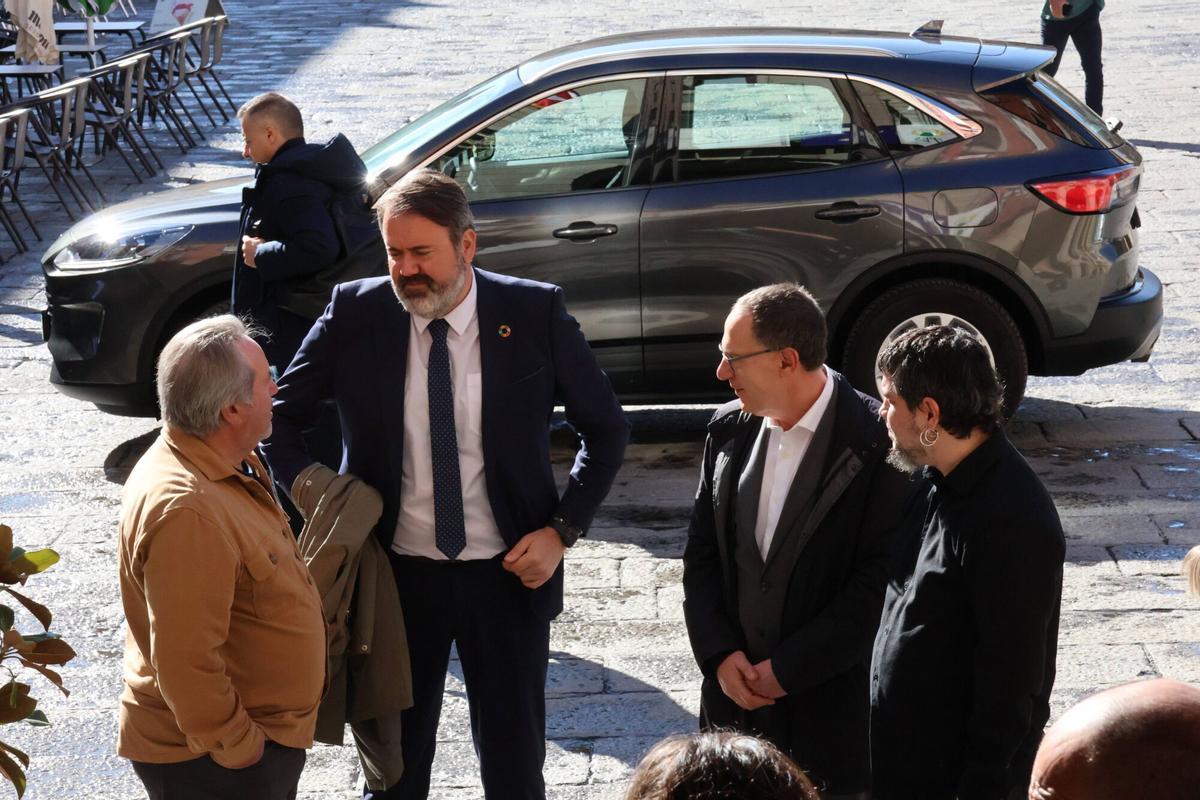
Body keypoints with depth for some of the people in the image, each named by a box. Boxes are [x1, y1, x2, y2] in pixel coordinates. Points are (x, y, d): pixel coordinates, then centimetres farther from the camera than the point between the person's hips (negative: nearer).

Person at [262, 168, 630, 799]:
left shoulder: (536, 313, -9)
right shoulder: (354, 314, -7)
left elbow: (607, 429, 1)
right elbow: (279, 416, 5)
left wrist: (562, 529, -8)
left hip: (509, 574, -1)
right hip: (395, 574, 1)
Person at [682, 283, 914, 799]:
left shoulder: (877, 444, -16)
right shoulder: (729, 430, 3)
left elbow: (880, 581, -16)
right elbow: (701, 553, 7)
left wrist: (788, 669, -14)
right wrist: (720, 654, -6)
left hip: (831, 700, -5)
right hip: (735, 689, 5)